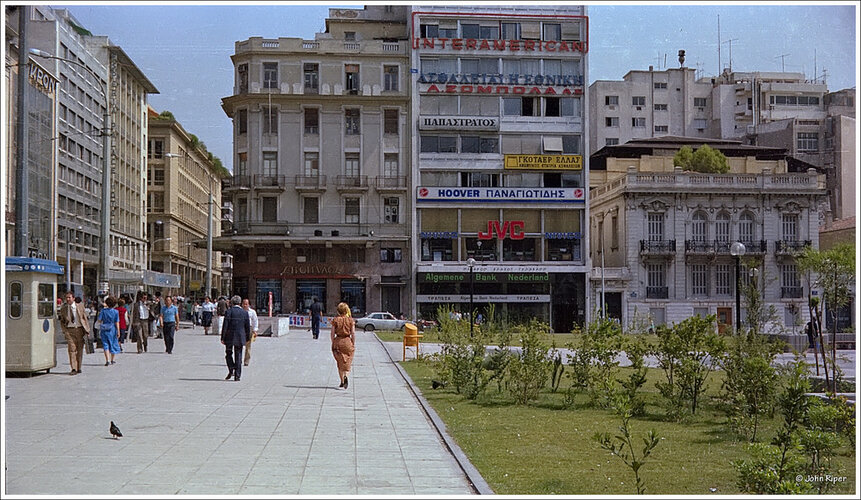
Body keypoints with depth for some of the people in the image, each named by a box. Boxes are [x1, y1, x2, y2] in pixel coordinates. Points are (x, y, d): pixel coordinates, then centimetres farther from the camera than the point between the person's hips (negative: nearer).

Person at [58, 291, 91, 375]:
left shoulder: (80, 306, 3)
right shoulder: (63, 309, 5)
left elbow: (85, 318, 6)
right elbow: (62, 321, 15)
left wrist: (87, 330, 1)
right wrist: (64, 331, 2)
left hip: (80, 329, 0)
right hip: (69, 330, 0)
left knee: (80, 349, 6)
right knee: (72, 349, -10)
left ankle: (78, 368, 17)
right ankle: (74, 369, -11)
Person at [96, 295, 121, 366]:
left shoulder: (103, 310, -6)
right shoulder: (115, 312, -8)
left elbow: (99, 320, -5)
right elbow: (117, 323, -7)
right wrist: (118, 331, -3)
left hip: (104, 330, 0)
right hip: (112, 330, 0)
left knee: (105, 345, 2)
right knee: (113, 344, 16)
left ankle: (107, 360, -12)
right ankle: (112, 360, 27)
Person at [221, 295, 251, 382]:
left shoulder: (229, 312, -7)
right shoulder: (245, 312, 2)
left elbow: (225, 326, -9)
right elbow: (248, 327, 5)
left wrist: (222, 338, -5)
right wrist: (247, 338, 15)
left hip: (229, 337, -2)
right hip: (240, 338, 2)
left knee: (228, 354, 13)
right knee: (238, 356, 6)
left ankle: (231, 370, -4)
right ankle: (237, 375, 4)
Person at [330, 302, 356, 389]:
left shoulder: (335, 320, -2)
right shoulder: (351, 320, -3)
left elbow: (332, 334, -4)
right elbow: (353, 333, -5)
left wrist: (333, 344, 4)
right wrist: (353, 344, 2)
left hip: (338, 342, 1)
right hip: (348, 341, -1)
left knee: (340, 363, 12)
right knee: (347, 362, 6)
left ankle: (342, 382, 15)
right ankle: (345, 375, -23)